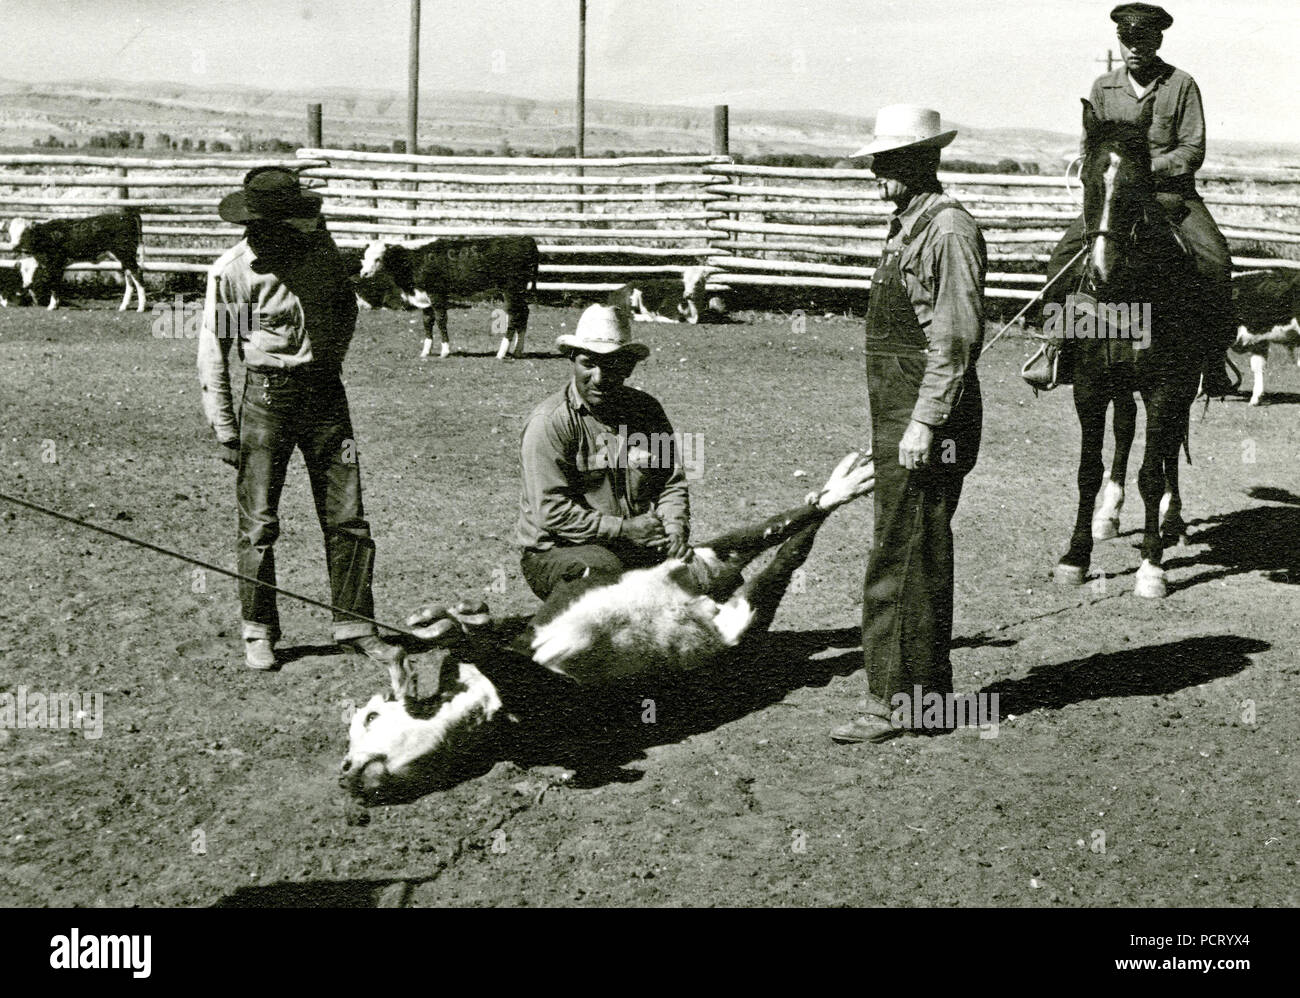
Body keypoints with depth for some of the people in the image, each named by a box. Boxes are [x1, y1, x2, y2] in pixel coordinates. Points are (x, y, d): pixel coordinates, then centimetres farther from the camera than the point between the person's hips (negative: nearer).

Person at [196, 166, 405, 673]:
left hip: (324, 391, 4)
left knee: (346, 518, 4)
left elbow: (346, 306, 21)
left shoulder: (319, 247, 1)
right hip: (267, 393, -3)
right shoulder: (230, 271, -10)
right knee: (259, 523, 0)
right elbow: (212, 354, -4)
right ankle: (259, 632, 15)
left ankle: (355, 625, 14)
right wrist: (224, 429, -5)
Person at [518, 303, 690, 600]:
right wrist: (623, 529, -18)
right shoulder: (549, 422, -12)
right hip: (555, 551, -5)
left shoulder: (647, 411, 7)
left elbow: (671, 482, 10)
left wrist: (675, 529, -11)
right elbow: (552, 512, -17)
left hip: (635, 545, 5)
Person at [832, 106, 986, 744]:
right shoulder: (907, 226, 16)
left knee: (902, 559, -6)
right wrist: (897, 424, 18)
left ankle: (895, 700, 0)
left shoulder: (949, 230, -14)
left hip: (927, 418, -10)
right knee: (920, 555, 15)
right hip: (895, 411, 10)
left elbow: (955, 339, -19)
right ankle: (927, 690, 24)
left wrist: (924, 423, -22)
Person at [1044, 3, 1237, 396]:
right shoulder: (1103, 87, 9)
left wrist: (1150, 167, -17)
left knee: (1214, 258, -24)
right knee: (1064, 253, -19)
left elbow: (1193, 150, -3)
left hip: (1172, 191, -2)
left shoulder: (1182, 85, 1)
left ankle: (1215, 353, -14)